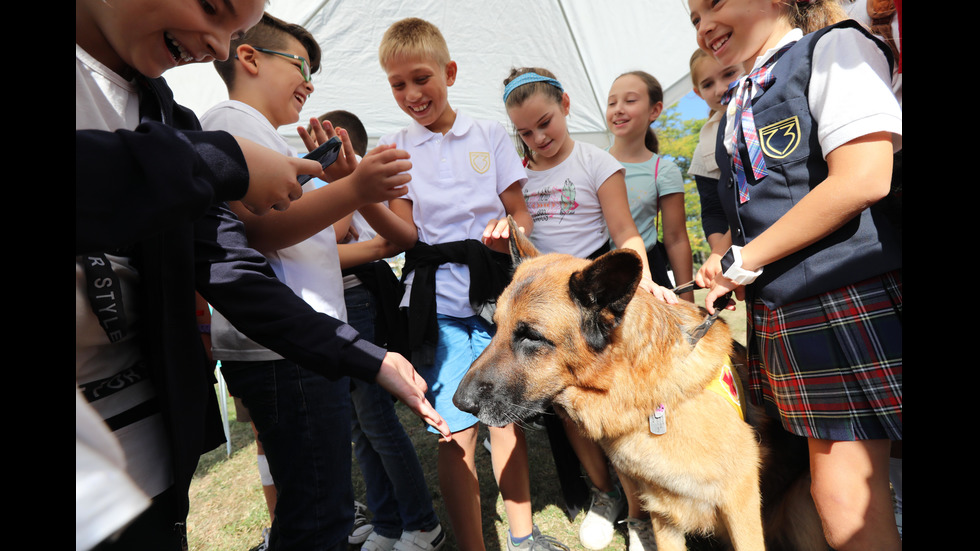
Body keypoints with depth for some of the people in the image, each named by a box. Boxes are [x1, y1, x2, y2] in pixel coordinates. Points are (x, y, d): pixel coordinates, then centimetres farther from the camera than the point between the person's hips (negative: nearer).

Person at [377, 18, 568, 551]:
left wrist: (509, 233, -16)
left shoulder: (490, 133, 8)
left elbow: (520, 211, 7)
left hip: (498, 292, 2)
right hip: (438, 302, -1)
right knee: (457, 432, -3)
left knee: (509, 417, 12)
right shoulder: (394, 148, 6)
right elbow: (405, 233, -3)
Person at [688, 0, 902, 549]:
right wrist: (728, 267, 1)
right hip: (774, 308, 7)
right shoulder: (739, 104, 16)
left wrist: (744, 260, -14)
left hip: (848, 299, -6)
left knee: (845, 494, 0)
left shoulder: (834, 48, -4)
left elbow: (862, 179, -18)